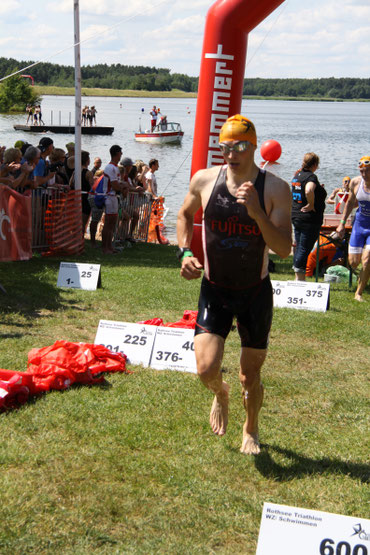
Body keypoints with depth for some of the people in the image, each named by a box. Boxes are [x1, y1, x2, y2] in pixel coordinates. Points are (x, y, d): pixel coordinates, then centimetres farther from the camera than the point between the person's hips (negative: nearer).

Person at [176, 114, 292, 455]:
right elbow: (185, 215, 14)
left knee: (250, 376, 11)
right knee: (206, 369, -13)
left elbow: (284, 249, -19)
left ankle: (251, 430, 41)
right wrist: (185, 252, -1)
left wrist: (257, 214, -32)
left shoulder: (275, 189, -13)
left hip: (256, 293, -1)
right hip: (214, 290, 1)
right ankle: (220, 394, 26)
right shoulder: (204, 180, -7)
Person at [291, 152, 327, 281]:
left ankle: (298, 279, 24)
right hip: (309, 219, -9)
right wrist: (311, 205, -23)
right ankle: (300, 280, -2)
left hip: (296, 217, 9)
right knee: (304, 249, -4)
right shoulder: (311, 177, -16)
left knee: (299, 248, 16)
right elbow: (309, 191, -38)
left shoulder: (297, 175, 10)